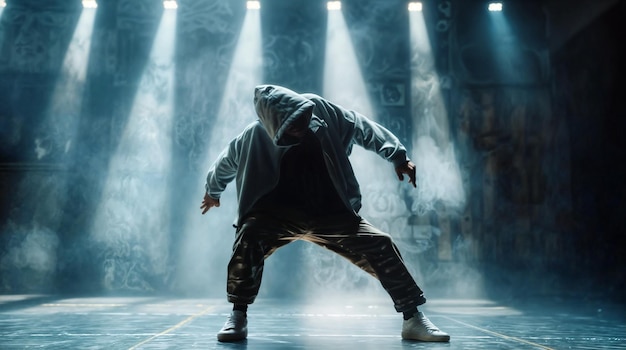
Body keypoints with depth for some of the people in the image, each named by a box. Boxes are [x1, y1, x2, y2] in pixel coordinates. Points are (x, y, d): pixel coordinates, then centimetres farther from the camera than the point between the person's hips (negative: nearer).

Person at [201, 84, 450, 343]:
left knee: (380, 244, -13)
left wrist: (399, 157, -8)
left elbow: (364, 129, -2)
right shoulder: (254, 137, -18)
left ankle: (413, 319, 0)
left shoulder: (321, 111, -16)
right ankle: (238, 317, -17)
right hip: (280, 213, -1)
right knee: (249, 237, -32)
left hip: (330, 212, 2)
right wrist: (213, 191, 23)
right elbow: (225, 163, 5)